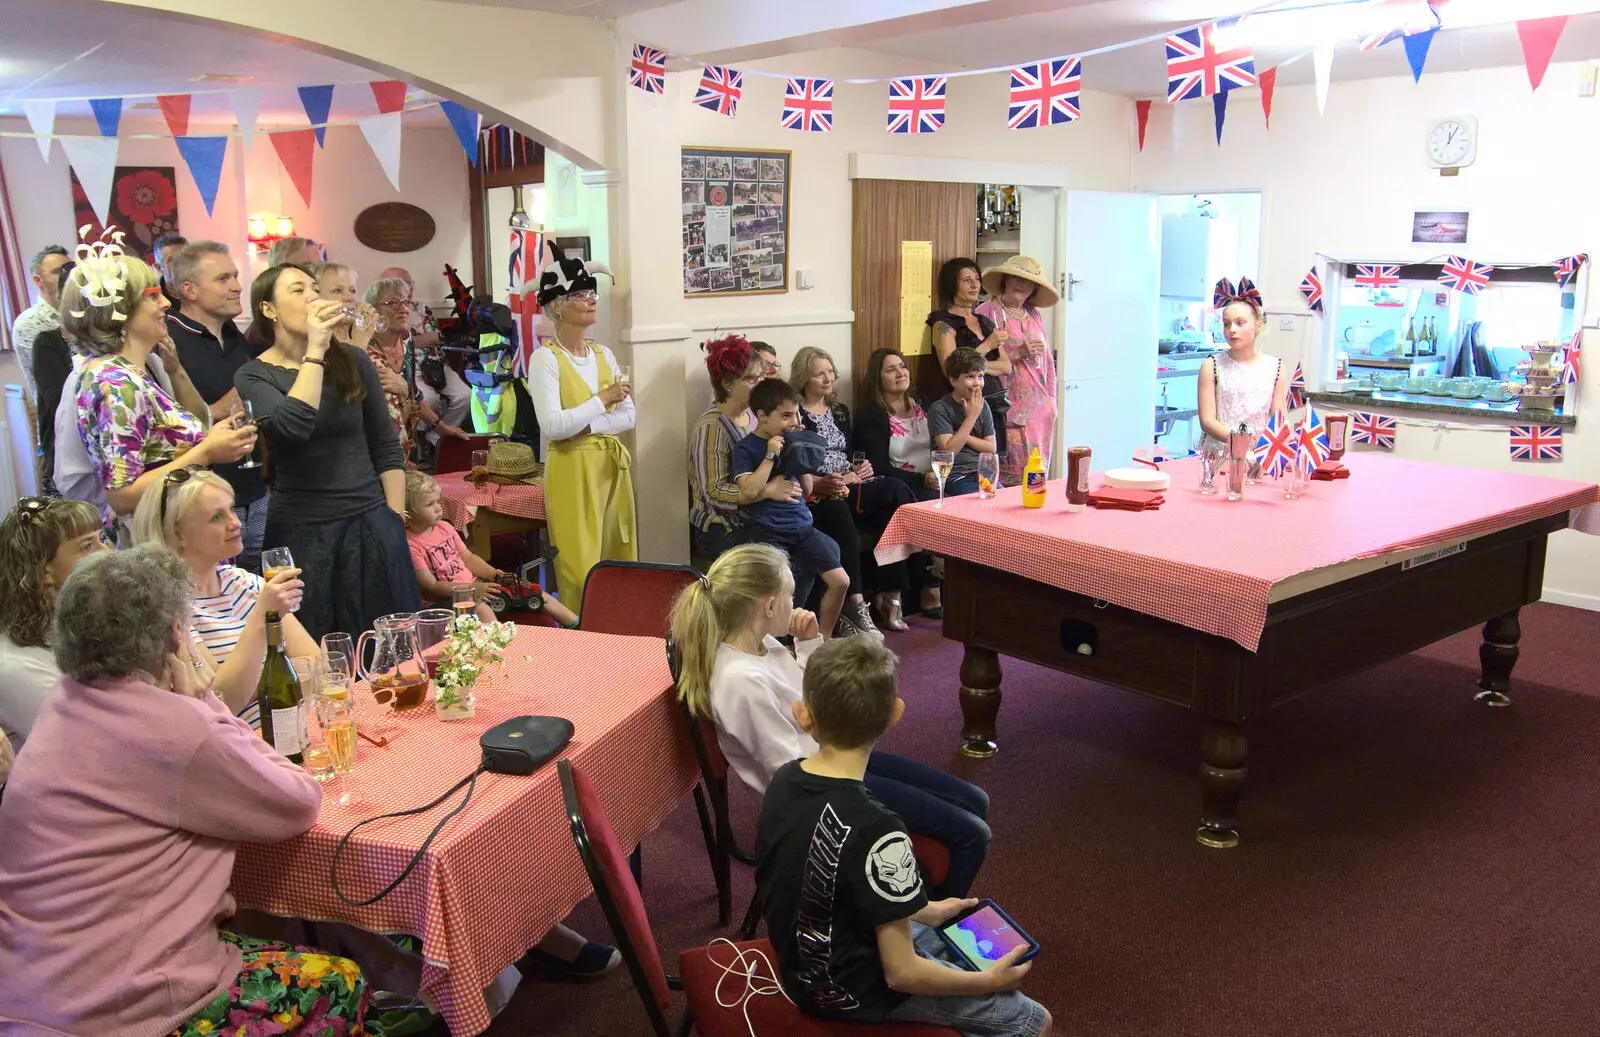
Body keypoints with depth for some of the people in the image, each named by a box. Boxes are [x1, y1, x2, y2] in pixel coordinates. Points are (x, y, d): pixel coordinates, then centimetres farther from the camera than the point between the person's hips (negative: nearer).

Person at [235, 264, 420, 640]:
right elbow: (293, 426, -23)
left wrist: (395, 518, 5)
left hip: (370, 523, 2)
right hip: (300, 531, -2)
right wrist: (315, 351, -18)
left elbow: (386, 448, 9)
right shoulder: (253, 376, -2)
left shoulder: (353, 361, 4)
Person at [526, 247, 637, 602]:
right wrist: (602, 400, -16)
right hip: (571, 470, -6)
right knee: (581, 570, -7)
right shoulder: (544, 358, -6)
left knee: (619, 563, 7)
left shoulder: (605, 355, 12)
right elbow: (552, 426, -17)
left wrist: (586, 426, -11)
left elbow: (628, 416, 5)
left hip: (612, 466, 6)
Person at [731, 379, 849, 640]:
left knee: (840, 581, -6)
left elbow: (807, 489, 14)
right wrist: (771, 456, -14)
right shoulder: (745, 448, -2)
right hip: (769, 532, -6)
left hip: (803, 526, 6)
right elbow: (749, 492, -17)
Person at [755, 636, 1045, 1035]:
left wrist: (925, 912, 13)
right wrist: (988, 981, -8)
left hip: (802, 960, 7)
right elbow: (901, 973, -24)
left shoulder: (783, 780, -10)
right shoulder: (875, 829, -33)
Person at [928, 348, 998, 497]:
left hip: (982, 471, 6)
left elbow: (991, 448, 8)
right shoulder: (939, 409, -6)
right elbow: (948, 450, -15)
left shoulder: (982, 406, 12)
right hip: (955, 476, -5)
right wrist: (972, 416, -12)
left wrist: (965, 437, -8)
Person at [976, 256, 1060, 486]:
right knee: (1016, 482, -11)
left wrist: (1051, 400, 16)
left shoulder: (1034, 315, 16)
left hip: (1040, 409, 6)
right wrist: (1017, 353, -14)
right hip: (1009, 412, -6)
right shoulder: (986, 312, -3)